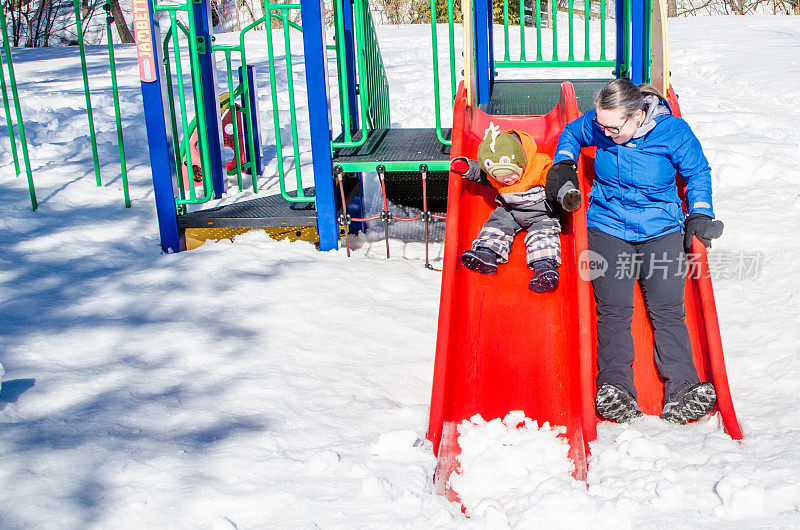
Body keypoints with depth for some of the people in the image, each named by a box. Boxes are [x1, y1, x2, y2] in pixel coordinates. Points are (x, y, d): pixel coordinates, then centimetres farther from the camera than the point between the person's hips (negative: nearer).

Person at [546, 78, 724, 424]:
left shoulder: (672, 131, -10)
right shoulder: (597, 126, -5)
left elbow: (698, 172, 5)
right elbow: (571, 133, 19)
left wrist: (700, 214, -3)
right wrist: (563, 164, 2)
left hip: (661, 228, -1)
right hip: (608, 226, 1)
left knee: (667, 310, -13)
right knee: (613, 310, -15)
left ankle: (681, 390, -19)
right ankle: (614, 387, -22)